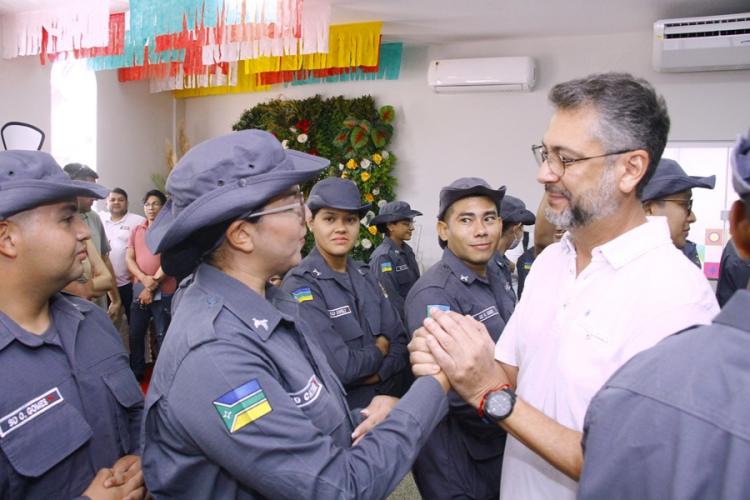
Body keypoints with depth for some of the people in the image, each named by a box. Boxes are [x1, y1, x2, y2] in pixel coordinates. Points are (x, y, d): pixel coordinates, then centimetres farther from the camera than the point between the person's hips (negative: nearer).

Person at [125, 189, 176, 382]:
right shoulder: (136, 230, 11)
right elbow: (129, 259, 5)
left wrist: (152, 286, -11)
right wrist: (144, 279, -14)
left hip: (163, 292, -5)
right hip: (138, 290, 5)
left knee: (162, 335, 3)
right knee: (135, 334, 11)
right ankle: (136, 373, 27)